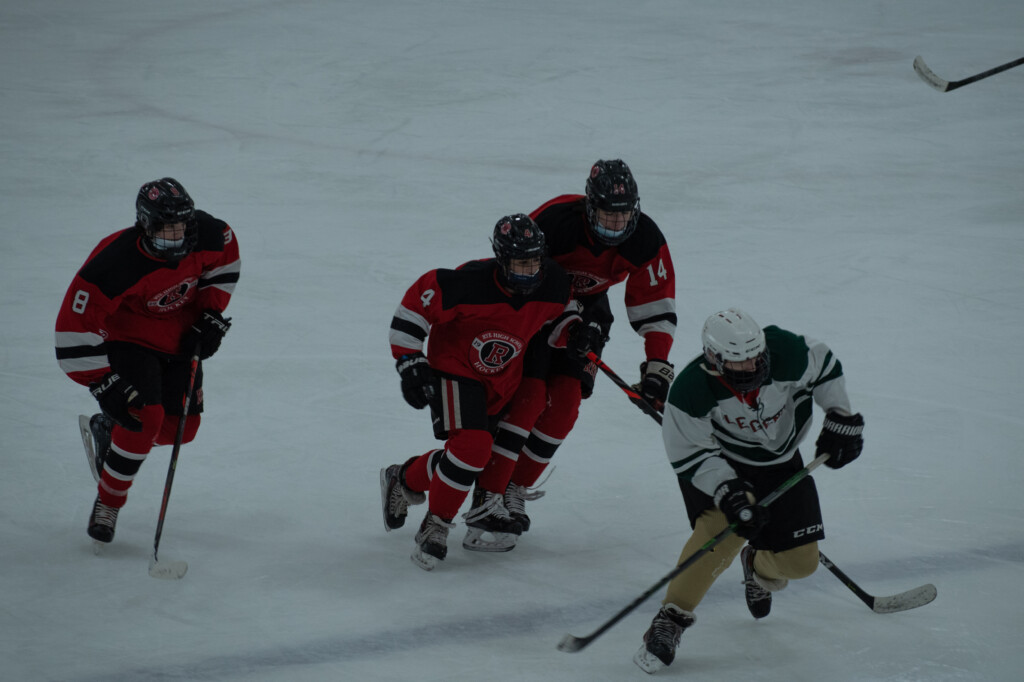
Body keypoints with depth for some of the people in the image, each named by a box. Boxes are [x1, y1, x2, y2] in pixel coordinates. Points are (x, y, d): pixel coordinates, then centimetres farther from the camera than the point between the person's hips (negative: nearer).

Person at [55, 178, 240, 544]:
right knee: (145, 417, -22)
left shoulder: (208, 234, -22)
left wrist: (211, 315, -4)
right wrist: (105, 386, -35)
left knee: (181, 426, 3)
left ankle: (109, 429, 34)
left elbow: (224, 262, 4)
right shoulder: (114, 263, -36)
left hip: (180, 337, 5)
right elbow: (74, 329, -34)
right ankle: (107, 504, -2)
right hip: (127, 337, -5)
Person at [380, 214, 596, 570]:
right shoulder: (470, 284, -33)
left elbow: (555, 316, 7)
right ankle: (436, 525, -3)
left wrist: (575, 331, -15)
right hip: (454, 367, -6)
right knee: (471, 447, -22)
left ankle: (403, 480, 36)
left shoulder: (555, 285, -16)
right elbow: (416, 302, -23)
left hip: (503, 378, 6)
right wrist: (410, 363, -23)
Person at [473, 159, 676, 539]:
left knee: (564, 405, -3)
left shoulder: (645, 240, -20)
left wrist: (657, 365, -22)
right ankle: (487, 499, -15)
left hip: (586, 304, 5)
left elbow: (656, 305, -13)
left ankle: (516, 489, 12)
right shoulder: (558, 219, -34)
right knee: (527, 397, -16)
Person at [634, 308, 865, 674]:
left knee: (800, 561, 0)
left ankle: (759, 568, 38)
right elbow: (689, 455, -23)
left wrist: (842, 419, -6)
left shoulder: (786, 353, -27)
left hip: (779, 462, 4)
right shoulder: (692, 390, -32)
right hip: (718, 463, -4)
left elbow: (825, 367, -5)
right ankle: (672, 617, -21)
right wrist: (728, 493, -34)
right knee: (722, 526, -32)